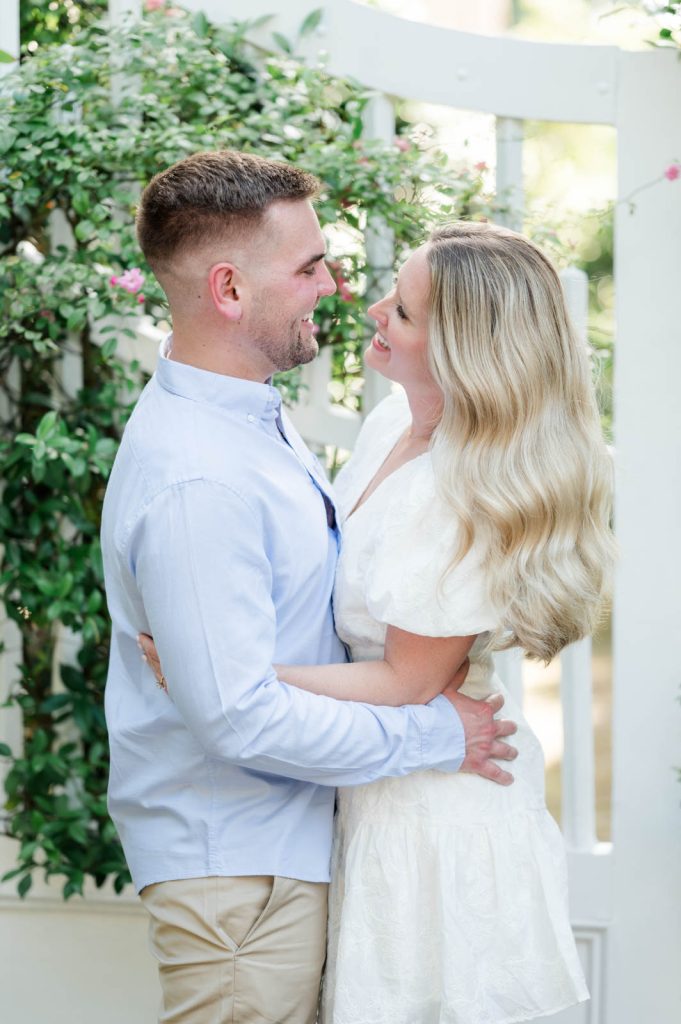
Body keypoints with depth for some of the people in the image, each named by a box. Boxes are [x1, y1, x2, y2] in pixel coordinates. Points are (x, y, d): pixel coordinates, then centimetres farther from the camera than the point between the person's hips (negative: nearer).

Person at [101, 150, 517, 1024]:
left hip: (285, 838, 10)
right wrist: (436, 737, -19)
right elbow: (241, 716, -28)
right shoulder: (194, 483, -27)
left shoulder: (251, 416, 7)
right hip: (232, 861, -10)